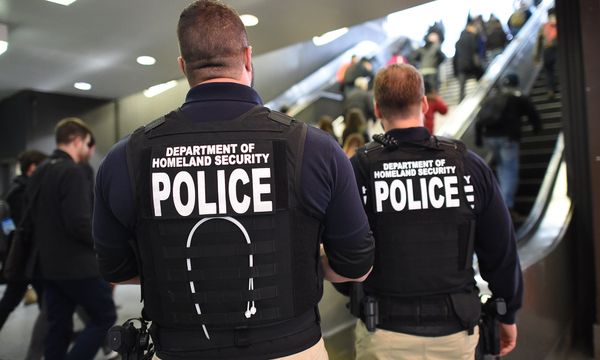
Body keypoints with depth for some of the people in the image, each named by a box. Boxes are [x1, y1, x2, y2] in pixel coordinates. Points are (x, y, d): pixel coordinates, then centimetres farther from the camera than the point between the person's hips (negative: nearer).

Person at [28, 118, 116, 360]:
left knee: (58, 327, 14)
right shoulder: (73, 171, -17)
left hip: (49, 266, 9)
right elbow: (79, 223, -24)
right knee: (104, 317, 5)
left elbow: (33, 220, 17)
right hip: (78, 265, -9)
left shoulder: (38, 174, 12)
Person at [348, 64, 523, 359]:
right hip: (455, 328, 2)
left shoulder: (359, 168, -13)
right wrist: (508, 314, 14)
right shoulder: (469, 164, -7)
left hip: (386, 331, -2)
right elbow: (501, 249, 0)